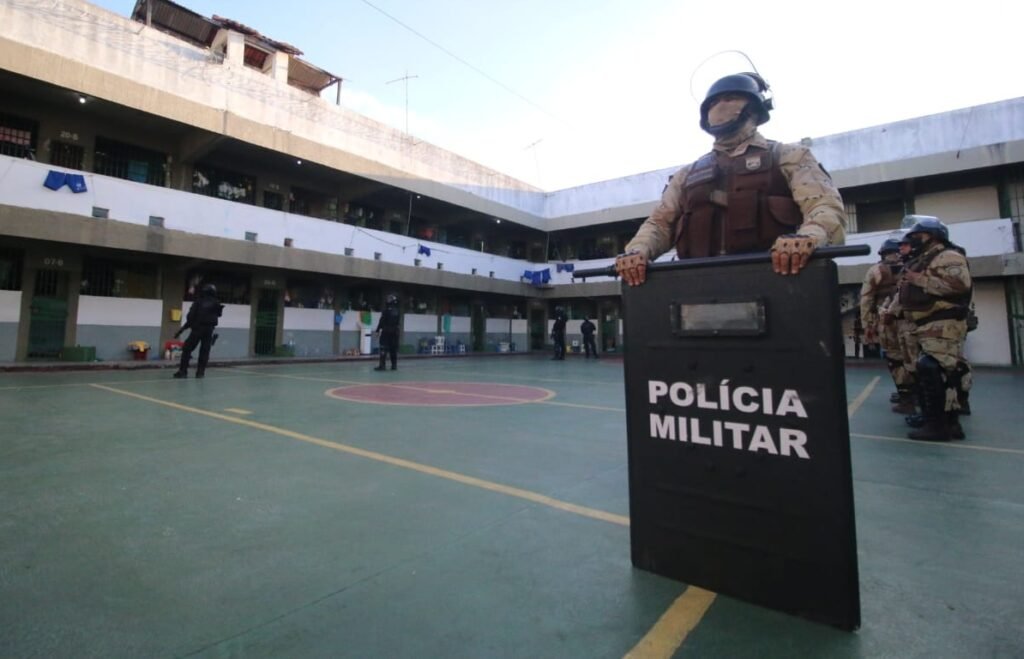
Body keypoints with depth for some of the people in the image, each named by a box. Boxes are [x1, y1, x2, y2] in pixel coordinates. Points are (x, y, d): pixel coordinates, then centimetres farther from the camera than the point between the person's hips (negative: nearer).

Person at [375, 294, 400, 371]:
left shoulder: (387, 308, -10)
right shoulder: (397, 310, 8)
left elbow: (382, 320, -12)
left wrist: (378, 330, -9)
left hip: (386, 331, -6)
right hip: (395, 331, 6)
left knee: (384, 348, -6)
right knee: (394, 348, 10)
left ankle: (382, 365, -11)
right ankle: (394, 365, 12)